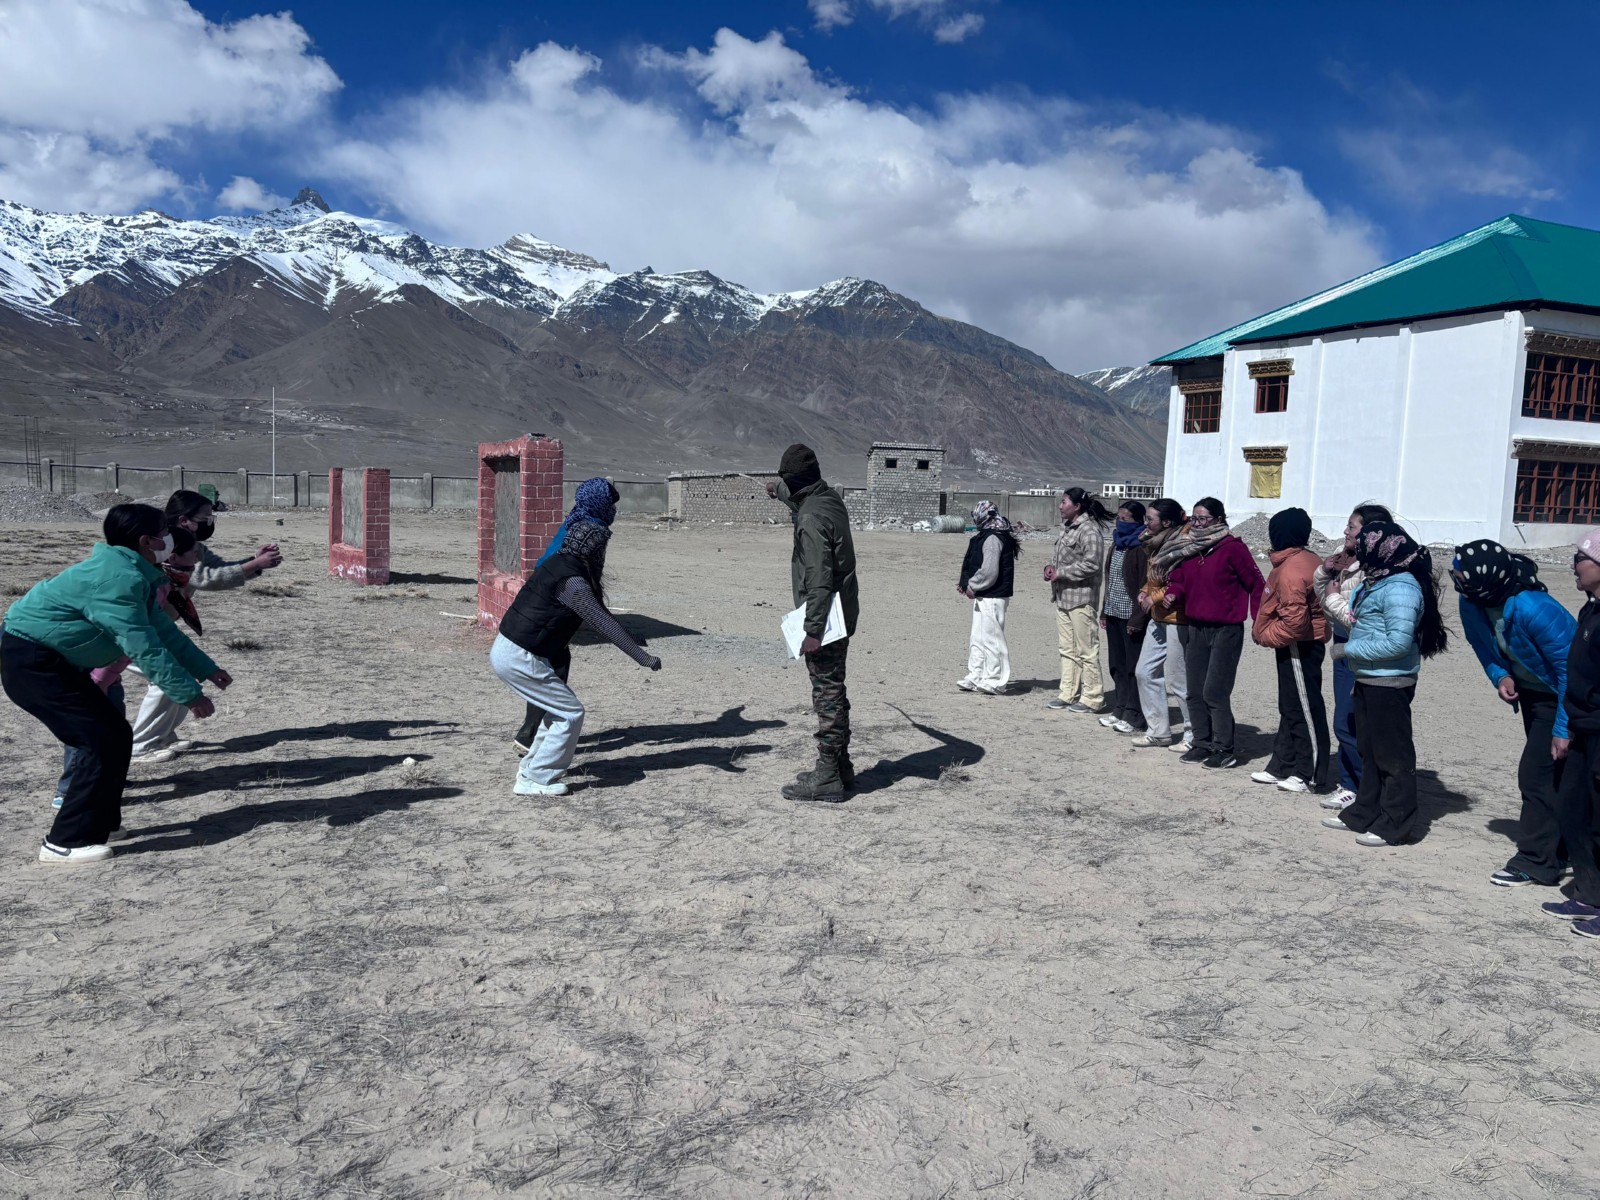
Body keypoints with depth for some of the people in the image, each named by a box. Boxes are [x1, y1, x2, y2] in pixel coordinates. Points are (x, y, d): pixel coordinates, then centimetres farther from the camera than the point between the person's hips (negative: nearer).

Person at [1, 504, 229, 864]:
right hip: (31, 661, -10)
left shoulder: (134, 574, 9)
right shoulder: (119, 578, -25)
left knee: (116, 735, 11)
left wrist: (206, 669, 17)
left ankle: (100, 824, 23)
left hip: (54, 661, 10)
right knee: (101, 740, -13)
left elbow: (163, 630, 16)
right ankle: (65, 842, -6)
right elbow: (144, 648, -27)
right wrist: (189, 694, -24)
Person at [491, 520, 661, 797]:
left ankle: (531, 767, 25)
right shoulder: (572, 582, -18)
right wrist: (642, 657, -16)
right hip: (518, 659, -9)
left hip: (505, 649, 9)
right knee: (570, 713, -1)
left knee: (561, 707, 18)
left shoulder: (556, 564, 11)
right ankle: (534, 780, 4)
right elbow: (603, 623, -20)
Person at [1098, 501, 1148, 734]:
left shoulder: (1142, 547, -13)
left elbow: (1145, 585, -16)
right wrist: (1104, 611, 16)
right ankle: (1120, 710, 22)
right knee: (1117, 665, 13)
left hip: (1131, 616, -9)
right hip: (1114, 613, 9)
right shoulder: (1118, 543, 15)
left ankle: (1135, 717, 2)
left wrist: (1137, 618, -19)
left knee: (1134, 666, -3)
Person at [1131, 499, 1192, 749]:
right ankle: (1158, 730, 21)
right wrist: (1144, 592, 3)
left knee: (1179, 680, -2)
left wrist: (1155, 598, -15)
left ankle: (1194, 735, 11)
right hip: (1157, 619, 10)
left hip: (1177, 619, -10)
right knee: (1145, 672, 11)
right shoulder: (1155, 544, 12)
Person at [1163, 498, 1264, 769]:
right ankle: (1202, 744, 21)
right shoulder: (1188, 548, 8)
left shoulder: (1232, 548, -10)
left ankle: (1224, 749, 2)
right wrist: (1173, 594, -5)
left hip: (1225, 630, -7)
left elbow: (1256, 584, -8)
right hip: (1194, 628, 7)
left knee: (1215, 692, -8)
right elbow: (1178, 579, 17)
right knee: (1195, 692, 11)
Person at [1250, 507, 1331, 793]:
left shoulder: (1291, 570, -22)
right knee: (1290, 708, 16)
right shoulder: (1308, 560, 10)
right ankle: (1282, 767, 26)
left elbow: (1294, 621, -28)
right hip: (1301, 647, 11)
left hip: (1299, 648, -11)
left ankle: (1312, 777, 8)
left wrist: (1265, 636, -12)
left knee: (1305, 710, -1)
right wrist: (1263, 631, 13)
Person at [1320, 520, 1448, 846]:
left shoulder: (1400, 588, -19)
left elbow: (1398, 642, -25)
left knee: (1393, 755, 0)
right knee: (1369, 751, 18)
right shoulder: (1377, 582, 12)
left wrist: (1349, 649, -18)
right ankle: (1364, 813, 29)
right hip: (1368, 681, 10)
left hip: (1389, 684, -10)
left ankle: (1395, 826, 8)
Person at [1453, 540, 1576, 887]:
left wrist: (1564, 728, -25)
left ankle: (1535, 863, 1)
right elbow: (1485, 648, 7)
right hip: (1532, 693, 8)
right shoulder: (1472, 603, -14)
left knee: (1536, 774, -8)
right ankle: (1555, 848, 32)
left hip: (1562, 698, -8)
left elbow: (1570, 666, -28)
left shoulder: (1530, 608, -35)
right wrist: (1500, 676, -13)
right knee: (1550, 773, 18)